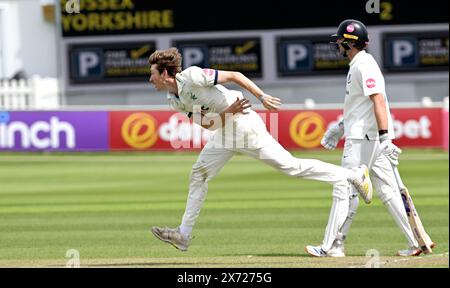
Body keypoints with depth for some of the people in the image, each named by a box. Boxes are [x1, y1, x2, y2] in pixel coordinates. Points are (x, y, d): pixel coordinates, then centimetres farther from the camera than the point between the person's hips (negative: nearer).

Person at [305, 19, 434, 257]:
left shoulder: (364, 66, -13)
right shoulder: (358, 65, 18)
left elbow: (378, 101, -23)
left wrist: (384, 137, -30)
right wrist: (340, 127, 28)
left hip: (363, 139, -10)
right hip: (367, 137, 10)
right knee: (388, 191, 7)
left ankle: (331, 246, -2)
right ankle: (416, 242, 4)